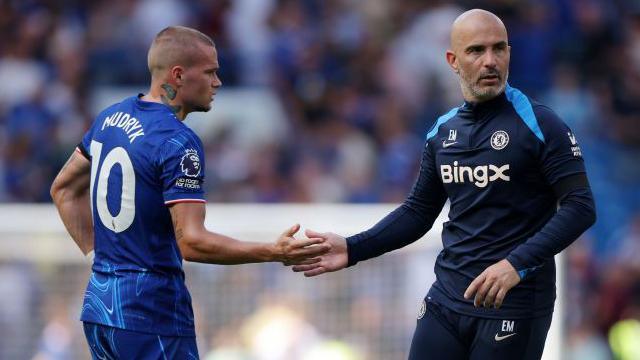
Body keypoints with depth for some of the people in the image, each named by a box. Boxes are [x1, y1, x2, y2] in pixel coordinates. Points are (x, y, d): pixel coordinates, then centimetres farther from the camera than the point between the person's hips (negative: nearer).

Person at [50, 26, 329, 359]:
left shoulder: (110, 118, 10)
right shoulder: (178, 143, -16)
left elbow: (63, 189, 22)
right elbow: (192, 242, -22)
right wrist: (274, 253, -19)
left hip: (97, 305, 8)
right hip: (151, 314, -8)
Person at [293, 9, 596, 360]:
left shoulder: (538, 124, -9)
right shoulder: (442, 131, 8)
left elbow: (581, 207, -13)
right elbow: (419, 211, 17)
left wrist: (518, 264, -25)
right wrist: (353, 249, 4)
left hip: (514, 304, -5)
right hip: (446, 298, 5)